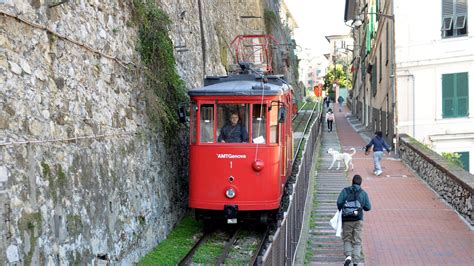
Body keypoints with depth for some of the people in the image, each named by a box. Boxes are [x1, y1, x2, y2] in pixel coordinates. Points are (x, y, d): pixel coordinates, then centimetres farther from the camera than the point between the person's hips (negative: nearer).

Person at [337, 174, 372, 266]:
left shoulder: (345, 191, 0)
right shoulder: (363, 193, 2)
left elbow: (339, 202, -10)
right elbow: (368, 207, 1)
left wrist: (340, 211, 8)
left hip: (347, 219, 0)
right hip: (358, 220, 0)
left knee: (347, 239, 13)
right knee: (357, 241, 6)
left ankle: (348, 255, -10)